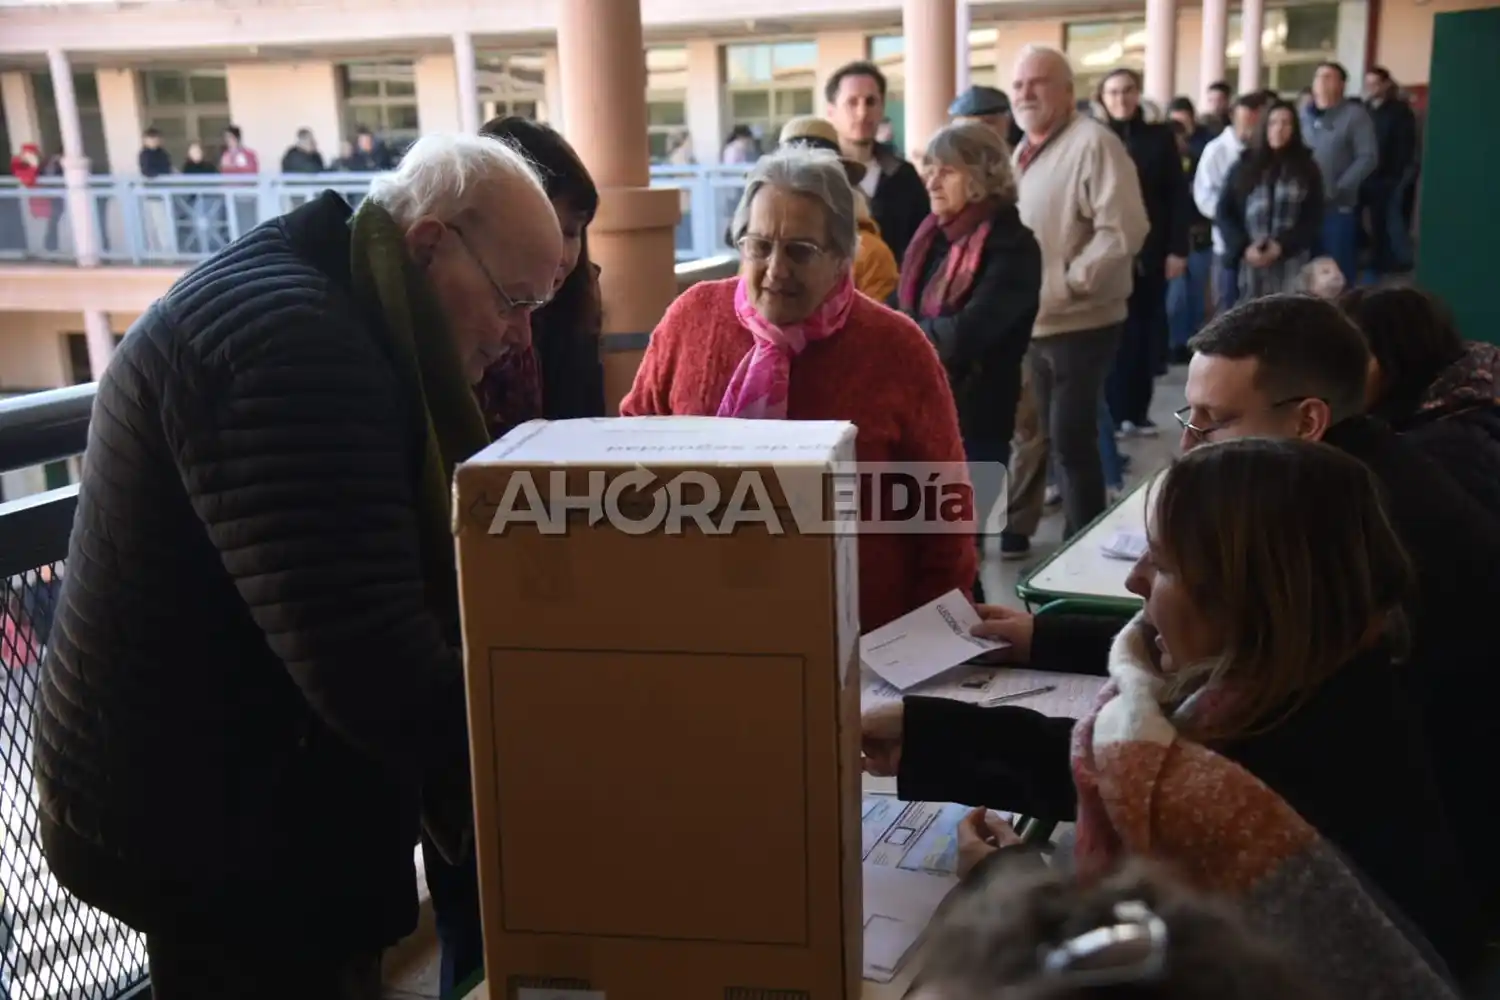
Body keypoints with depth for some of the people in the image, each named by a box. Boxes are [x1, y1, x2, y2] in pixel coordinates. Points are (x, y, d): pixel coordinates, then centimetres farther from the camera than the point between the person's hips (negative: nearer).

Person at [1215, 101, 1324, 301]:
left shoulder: (1306, 169, 10)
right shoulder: (1244, 167, 11)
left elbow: (1314, 218, 4)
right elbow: (1223, 213, 7)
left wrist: (1282, 246, -11)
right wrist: (1244, 247, -8)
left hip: (1292, 264, -1)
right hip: (1251, 263, 1)